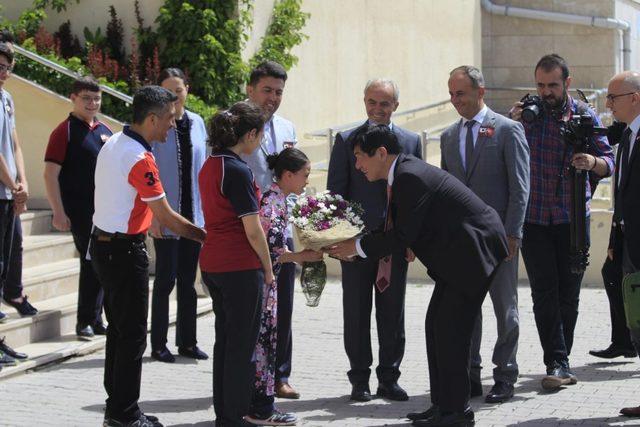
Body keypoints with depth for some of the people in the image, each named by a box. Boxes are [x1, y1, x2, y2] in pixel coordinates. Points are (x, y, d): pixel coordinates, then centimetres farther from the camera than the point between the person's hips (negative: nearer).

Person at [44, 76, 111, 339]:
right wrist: (58, 212, -17)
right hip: (80, 211, -7)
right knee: (92, 263, -6)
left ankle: (95, 320, 21)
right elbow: (50, 174, -11)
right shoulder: (65, 131, -7)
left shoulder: (105, 131, 14)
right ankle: (86, 321, 4)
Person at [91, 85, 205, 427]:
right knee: (133, 335, -3)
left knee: (119, 330, 16)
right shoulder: (139, 159, -21)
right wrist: (207, 237, -11)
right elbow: (166, 218, -19)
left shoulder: (113, 144, 9)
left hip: (103, 243, 10)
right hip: (125, 252, -10)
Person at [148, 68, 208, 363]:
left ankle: (187, 342, 19)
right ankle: (158, 345, 7)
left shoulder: (197, 123, 7)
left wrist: (205, 211, 9)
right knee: (166, 278, -1)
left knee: (188, 280, 11)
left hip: (194, 215, 5)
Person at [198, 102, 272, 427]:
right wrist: (268, 268, -3)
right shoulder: (238, 171, -17)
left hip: (212, 262, 9)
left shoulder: (209, 166, 9)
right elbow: (252, 230, -15)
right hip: (239, 266, -9)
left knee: (225, 339, 16)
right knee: (243, 343, 1)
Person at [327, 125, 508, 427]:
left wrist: (358, 247, -11)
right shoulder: (405, 173, 10)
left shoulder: (410, 177, -21)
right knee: (437, 325, 12)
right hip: (459, 254, 11)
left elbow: (403, 235, -20)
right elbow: (397, 229, 16)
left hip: (474, 250, -11)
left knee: (450, 329, -9)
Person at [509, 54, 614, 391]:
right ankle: (558, 363, -7)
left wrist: (593, 162, -17)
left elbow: (608, 162, 5)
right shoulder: (525, 113, 2)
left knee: (569, 293, 5)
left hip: (573, 216, 1)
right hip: (534, 218, -1)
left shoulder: (586, 116, 4)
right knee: (544, 292, -7)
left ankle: (559, 360, 19)